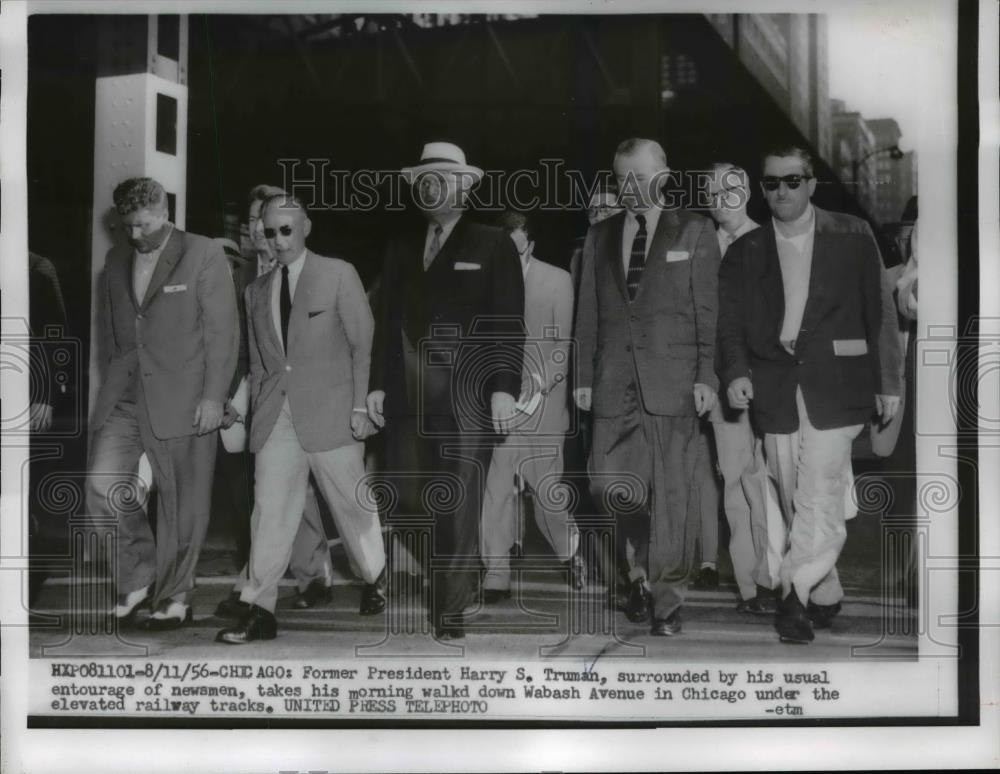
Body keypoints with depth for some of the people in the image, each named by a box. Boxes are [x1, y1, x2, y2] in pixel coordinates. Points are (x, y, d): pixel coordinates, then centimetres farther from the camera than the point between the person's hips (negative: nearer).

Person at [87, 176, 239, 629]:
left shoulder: (203, 255, -3)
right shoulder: (116, 261, 14)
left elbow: (222, 331, -6)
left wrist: (213, 397, -11)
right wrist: (114, 381, 10)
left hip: (182, 397, -5)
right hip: (124, 396, 5)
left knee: (181, 501, 1)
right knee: (102, 485, -7)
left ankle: (173, 596, 16)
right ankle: (139, 577, 11)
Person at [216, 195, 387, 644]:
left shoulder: (338, 275, 1)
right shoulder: (257, 292, 14)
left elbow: (363, 344, -1)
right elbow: (257, 361, 17)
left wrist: (361, 406, -7)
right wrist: (256, 412, 6)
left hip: (329, 411, -3)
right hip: (275, 416, 3)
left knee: (351, 502, 7)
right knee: (269, 510, -4)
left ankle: (375, 577, 32)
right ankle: (260, 610, -2)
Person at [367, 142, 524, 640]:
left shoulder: (492, 246, 6)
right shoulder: (401, 249, 18)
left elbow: (508, 324, -1)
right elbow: (387, 322, 17)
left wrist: (504, 387, -10)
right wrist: (378, 384, 9)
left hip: (467, 399, -4)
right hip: (408, 398, 4)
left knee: (459, 509, -4)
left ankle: (451, 611, 3)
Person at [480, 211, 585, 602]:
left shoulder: (557, 280, 4)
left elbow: (564, 343, 2)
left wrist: (541, 386, -9)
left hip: (541, 399, -1)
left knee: (546, 484, 1)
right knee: (495, 486, -3)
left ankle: (570, 549, 27)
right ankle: (496, 575, 5)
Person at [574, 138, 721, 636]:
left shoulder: (694, 231, 6)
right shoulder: (599, 237, 16)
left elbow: (707, 310, 1)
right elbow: (588, 312, 14)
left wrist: (705, 376, -6)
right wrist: (584, 376, 7)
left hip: (672, 382, -3)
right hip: (614, 384, 3)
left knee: (672, 496, -2)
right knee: (612, 484, -2)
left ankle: (667, 599, 9)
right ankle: (641, 572, 23)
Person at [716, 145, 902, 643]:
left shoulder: (852, 237, 7)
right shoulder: (744, 252, 12)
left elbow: (879, 311, 7)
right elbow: (730, 324, 7)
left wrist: (887, 382, 4)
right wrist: (735, 373, -11)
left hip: (834, 385, -3)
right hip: (775, 391, 3)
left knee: (819, 496, -15)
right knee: (796, 503, 5)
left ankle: (795, 592, -15)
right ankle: (825, 597, 16)